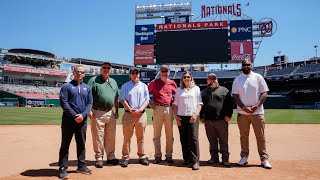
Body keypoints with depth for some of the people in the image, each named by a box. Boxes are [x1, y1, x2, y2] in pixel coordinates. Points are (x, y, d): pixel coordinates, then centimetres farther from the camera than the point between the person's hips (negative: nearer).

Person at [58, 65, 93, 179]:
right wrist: (74, 116, -15)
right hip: (68, 120, -4)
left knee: (81, 144, 12)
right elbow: (63, 103, -8)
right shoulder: (66, 86, 1)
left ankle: (81, 166, 24)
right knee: (65, 144, 2)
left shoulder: (87, 88, 13)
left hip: (82, 120, 4)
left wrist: (83, 115, -9)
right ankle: (62, 168, 11)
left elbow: (90, 103, 8)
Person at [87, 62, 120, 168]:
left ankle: (110, 157, 24)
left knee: (111, 137, 11)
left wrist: (117, 111, 16)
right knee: (98, 137, 1)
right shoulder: (94, 80, 0)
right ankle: (99, 158, 14)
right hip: (98, 113, -5)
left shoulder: (113, 82, 17)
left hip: (110, 113, 5)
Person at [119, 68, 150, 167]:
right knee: (127, 137, 0)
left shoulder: (144, 86, 13)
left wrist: (140, 110, -10)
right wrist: (131, 110, -12)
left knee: (141, 137, 7)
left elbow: (147, 100, 5)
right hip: (128, 114, -1)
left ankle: (142, 156, 16)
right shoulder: (125, 86, 8)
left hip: (141, 114, 2)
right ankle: (125, 157, 8)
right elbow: (123, 100, 0)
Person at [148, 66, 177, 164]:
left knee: (169, 134, 6)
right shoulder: (154, 82, 3)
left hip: (169, 109, 2)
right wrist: (150, 103, 0)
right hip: (158, 109, -2)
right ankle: (158, 156, 10)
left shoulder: (172, 83, 9)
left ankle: (169, 155, 16)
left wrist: (173, 103, 8)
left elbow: (176, 95, 21)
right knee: (157, 134, 1)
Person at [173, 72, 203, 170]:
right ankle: (187, 158, 17)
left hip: (192, 116, -2)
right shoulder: (179, 90, 16)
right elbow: (175, 104, 14)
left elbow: (199, 103, 5)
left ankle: (195, 161, -6)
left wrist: (196, 114, -9)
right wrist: (176, 116, 2)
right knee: (183, 139, 5)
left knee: (193, 138, -9)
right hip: (181, 117, 3)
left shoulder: (196, 88, 11)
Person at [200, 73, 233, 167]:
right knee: (212, 141, 10)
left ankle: (225, 159, 10)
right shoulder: (203, 92, 18)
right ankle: (214, 157, 21)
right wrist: (201, 117, 9)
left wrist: (228, 115, -6)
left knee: (223, 141, 0)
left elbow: (229, 104, 3)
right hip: (208, 121, 3)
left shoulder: (224, 90, 8)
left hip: (221, 120, -3)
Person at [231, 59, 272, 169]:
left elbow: (264, 93, 2)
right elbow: (235, 96, 2)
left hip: (257, 112, -1)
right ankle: (244, 157, 17)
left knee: (260, 136, 2)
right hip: (242, 113, 1)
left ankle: (264, 159, 10)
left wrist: (257, 106, -12)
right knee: (243, 136, 7)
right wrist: (244, 107, -11)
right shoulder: (237, 80, 7)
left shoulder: (258, 77, 6)